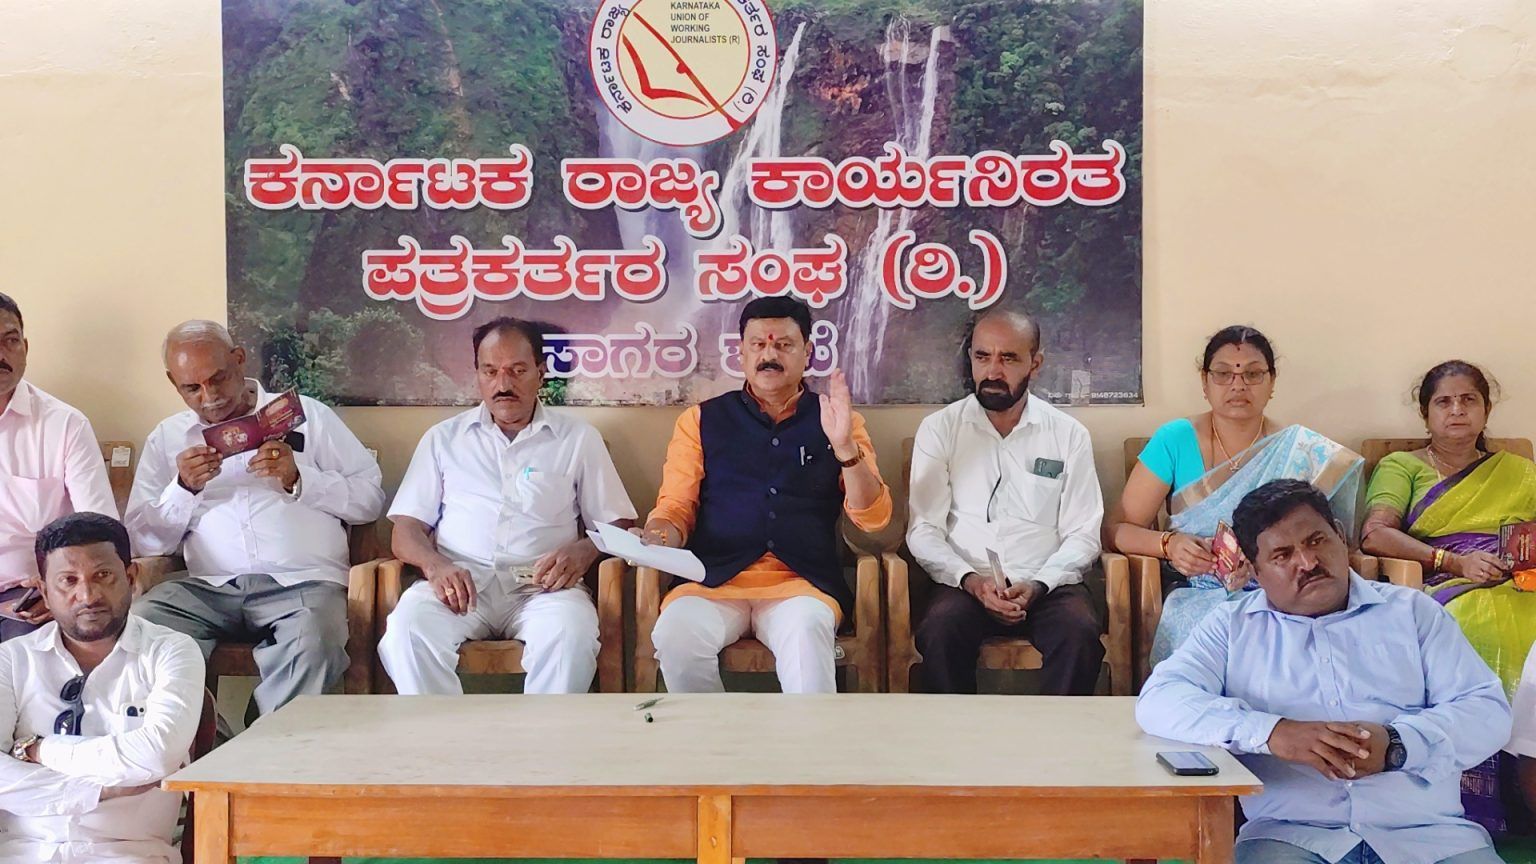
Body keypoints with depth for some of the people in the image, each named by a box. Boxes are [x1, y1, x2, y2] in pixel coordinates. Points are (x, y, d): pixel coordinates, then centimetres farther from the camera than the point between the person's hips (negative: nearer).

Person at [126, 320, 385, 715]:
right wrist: (183, 488, -1)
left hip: (301, 580, -3)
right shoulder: (166, 438, 22)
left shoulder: (307, 415, 15)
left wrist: (298, 478, -4)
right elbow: (144, 541, 15)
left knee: (312, 642, -36)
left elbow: (371, 497, 9)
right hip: (209, 586, 3)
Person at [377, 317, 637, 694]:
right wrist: (434, 565, -10)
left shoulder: (578, 438, 15)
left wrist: (583, 551, -11)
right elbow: (407, 527, 14)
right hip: (461, 582, 1)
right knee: (408, 629, -31)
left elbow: (618, 524, 13)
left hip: (542, 585, -1)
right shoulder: (444, 438, 19)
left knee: (572, 634, -35)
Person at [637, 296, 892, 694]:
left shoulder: (837, 422, 14)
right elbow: (676, 505, 11)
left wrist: (844, 446, -11)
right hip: (714, 582, 1)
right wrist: (661, 534, -13)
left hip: (803, 583, -1)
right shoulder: (701, 421, 16)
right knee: (675, 634, -31)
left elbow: (873, 518, 5)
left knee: (805, 630, -36)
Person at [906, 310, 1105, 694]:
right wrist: (970, 580, -15)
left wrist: (1037, 585, -12)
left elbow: (1083, 535, 5)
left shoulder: (1069, 435, 8)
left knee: (1080, 633, -30)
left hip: (1047, 585, 1)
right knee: (940, 631, -32)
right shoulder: (939, 429, 6)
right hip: (965, 583, 0)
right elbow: (923, 530, 2)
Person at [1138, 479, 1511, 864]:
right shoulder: (1232, 626, 12)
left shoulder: (1412, 611, 16)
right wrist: (1273, 733, -17)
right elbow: (1158, 702, -3)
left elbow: (1488, 710, 7)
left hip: (1428, 831, 2)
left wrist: (1396, 745, -12)